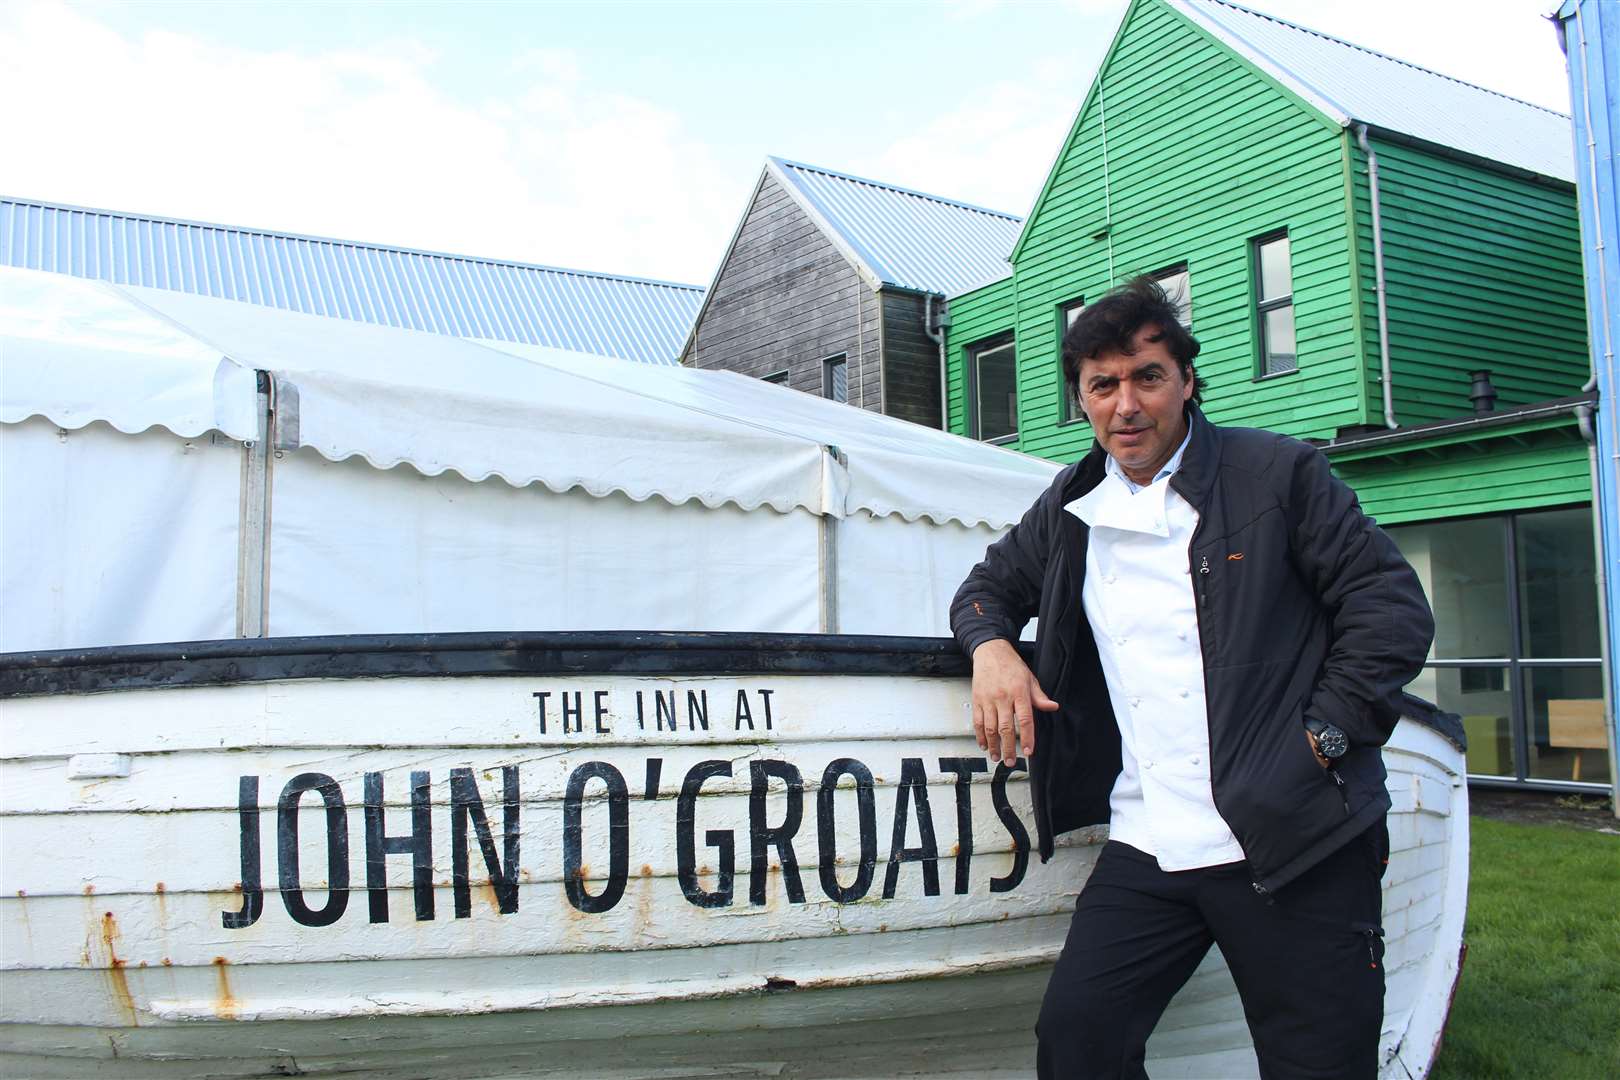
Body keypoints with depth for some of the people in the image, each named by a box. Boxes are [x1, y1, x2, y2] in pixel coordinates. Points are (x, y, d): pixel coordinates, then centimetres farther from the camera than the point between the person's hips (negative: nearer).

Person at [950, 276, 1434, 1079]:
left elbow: (1395, 608, -1)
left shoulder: (1276, 472, 0)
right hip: (1146, 850, 4)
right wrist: (991, 647, 3)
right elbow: (990, 584, 27)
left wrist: (1319, 740, -10)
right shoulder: (1068, 510, 14)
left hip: (1295, 844, -3)